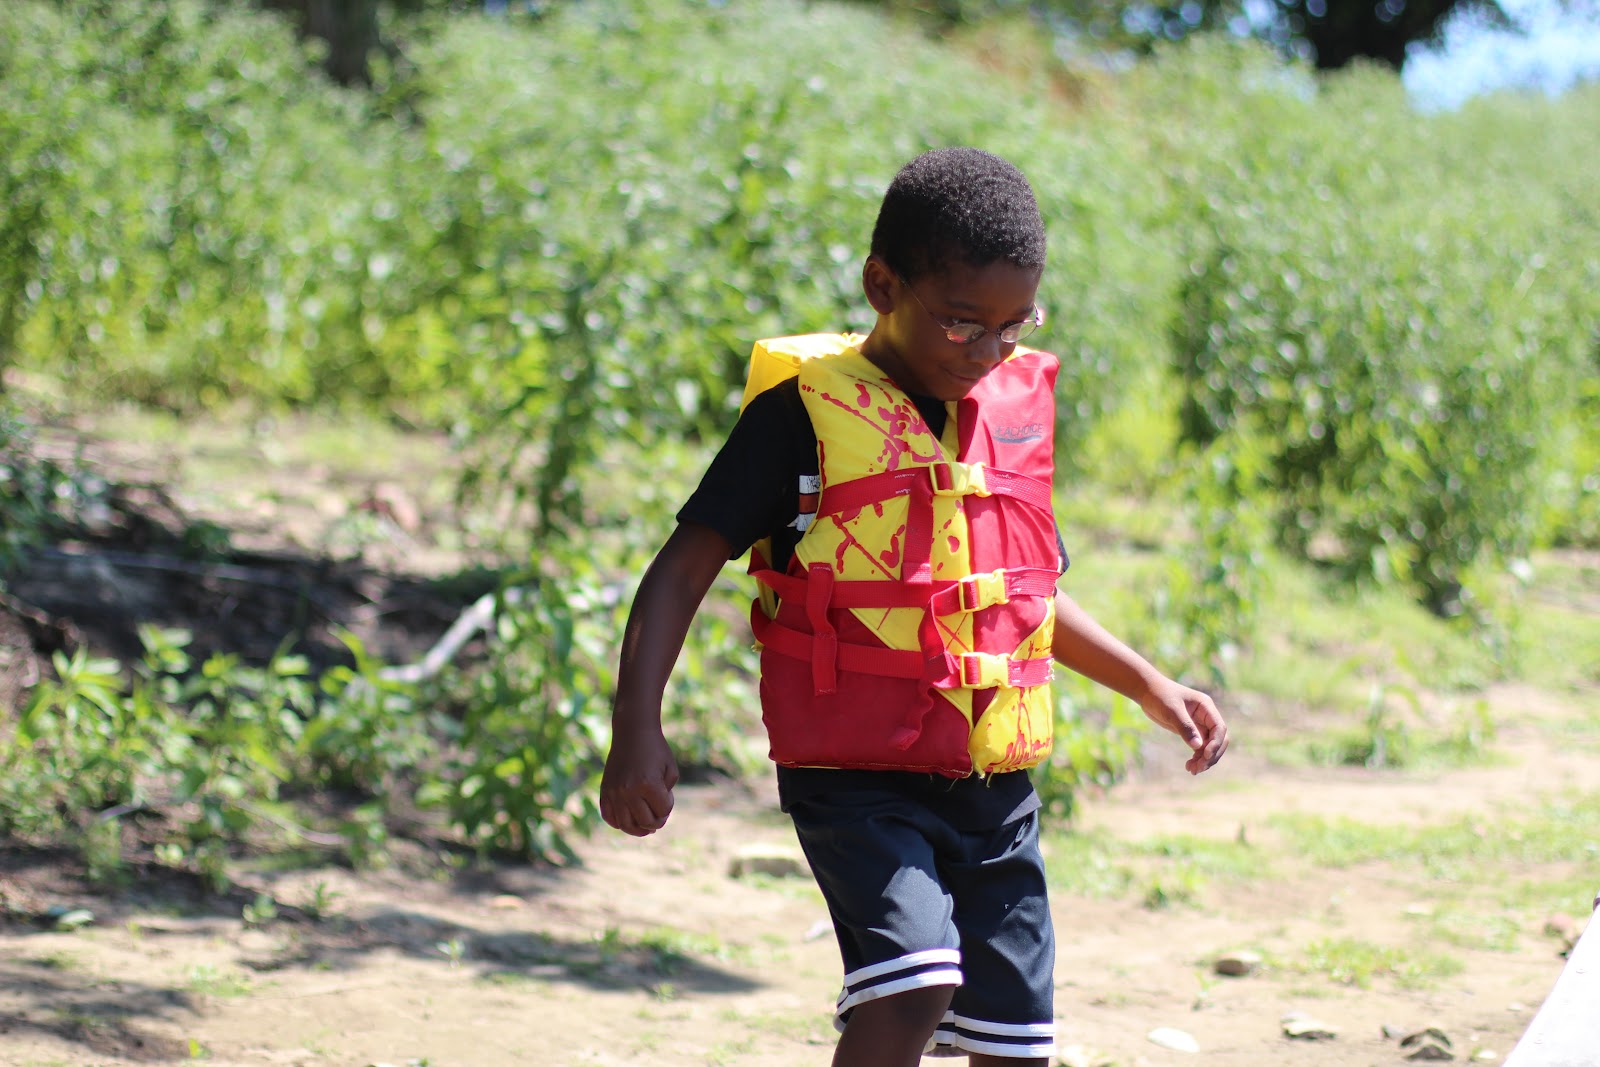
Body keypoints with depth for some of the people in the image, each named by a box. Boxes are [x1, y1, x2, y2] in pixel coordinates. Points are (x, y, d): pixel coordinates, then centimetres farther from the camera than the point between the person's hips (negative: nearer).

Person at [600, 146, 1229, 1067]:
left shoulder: (1018, 407, 10)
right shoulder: (807, 410, -8)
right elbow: (686, 567, -9)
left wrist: (1149, 685, 19)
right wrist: (638, 730, -19)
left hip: (997, 788, 6)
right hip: (858, 779, -6)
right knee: (912, 980, -26)